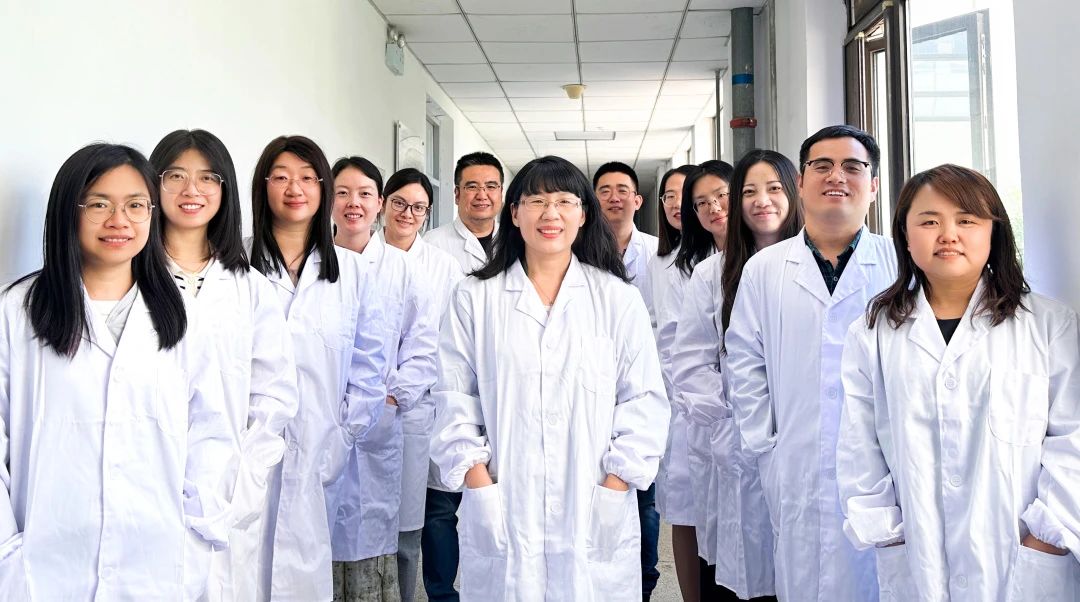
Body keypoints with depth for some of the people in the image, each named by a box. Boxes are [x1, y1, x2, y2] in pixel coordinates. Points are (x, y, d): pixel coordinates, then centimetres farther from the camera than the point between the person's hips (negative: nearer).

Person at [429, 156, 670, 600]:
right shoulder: (475, 299, 6)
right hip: (501, 513, 0)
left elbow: (644, 401, 2)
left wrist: (614, 490, -6)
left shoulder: (618, 299, 5)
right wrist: (479, 487, -6)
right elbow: (454, 398, 3)